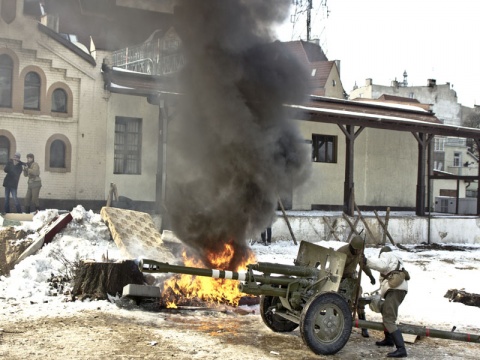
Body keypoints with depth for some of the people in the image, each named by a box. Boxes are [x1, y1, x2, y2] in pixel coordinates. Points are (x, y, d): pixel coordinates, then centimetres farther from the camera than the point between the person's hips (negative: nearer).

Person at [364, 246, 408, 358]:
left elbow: (382, 265, -15)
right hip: (400, 289, 10)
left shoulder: (386, 254, 7)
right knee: (384, 311, 32)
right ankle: (389, 339, 39)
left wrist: (367, 261, -16)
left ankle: (401, 349, -28)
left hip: (394, 289, -10)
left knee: (389, 320, -17)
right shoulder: (397, 260, 35)